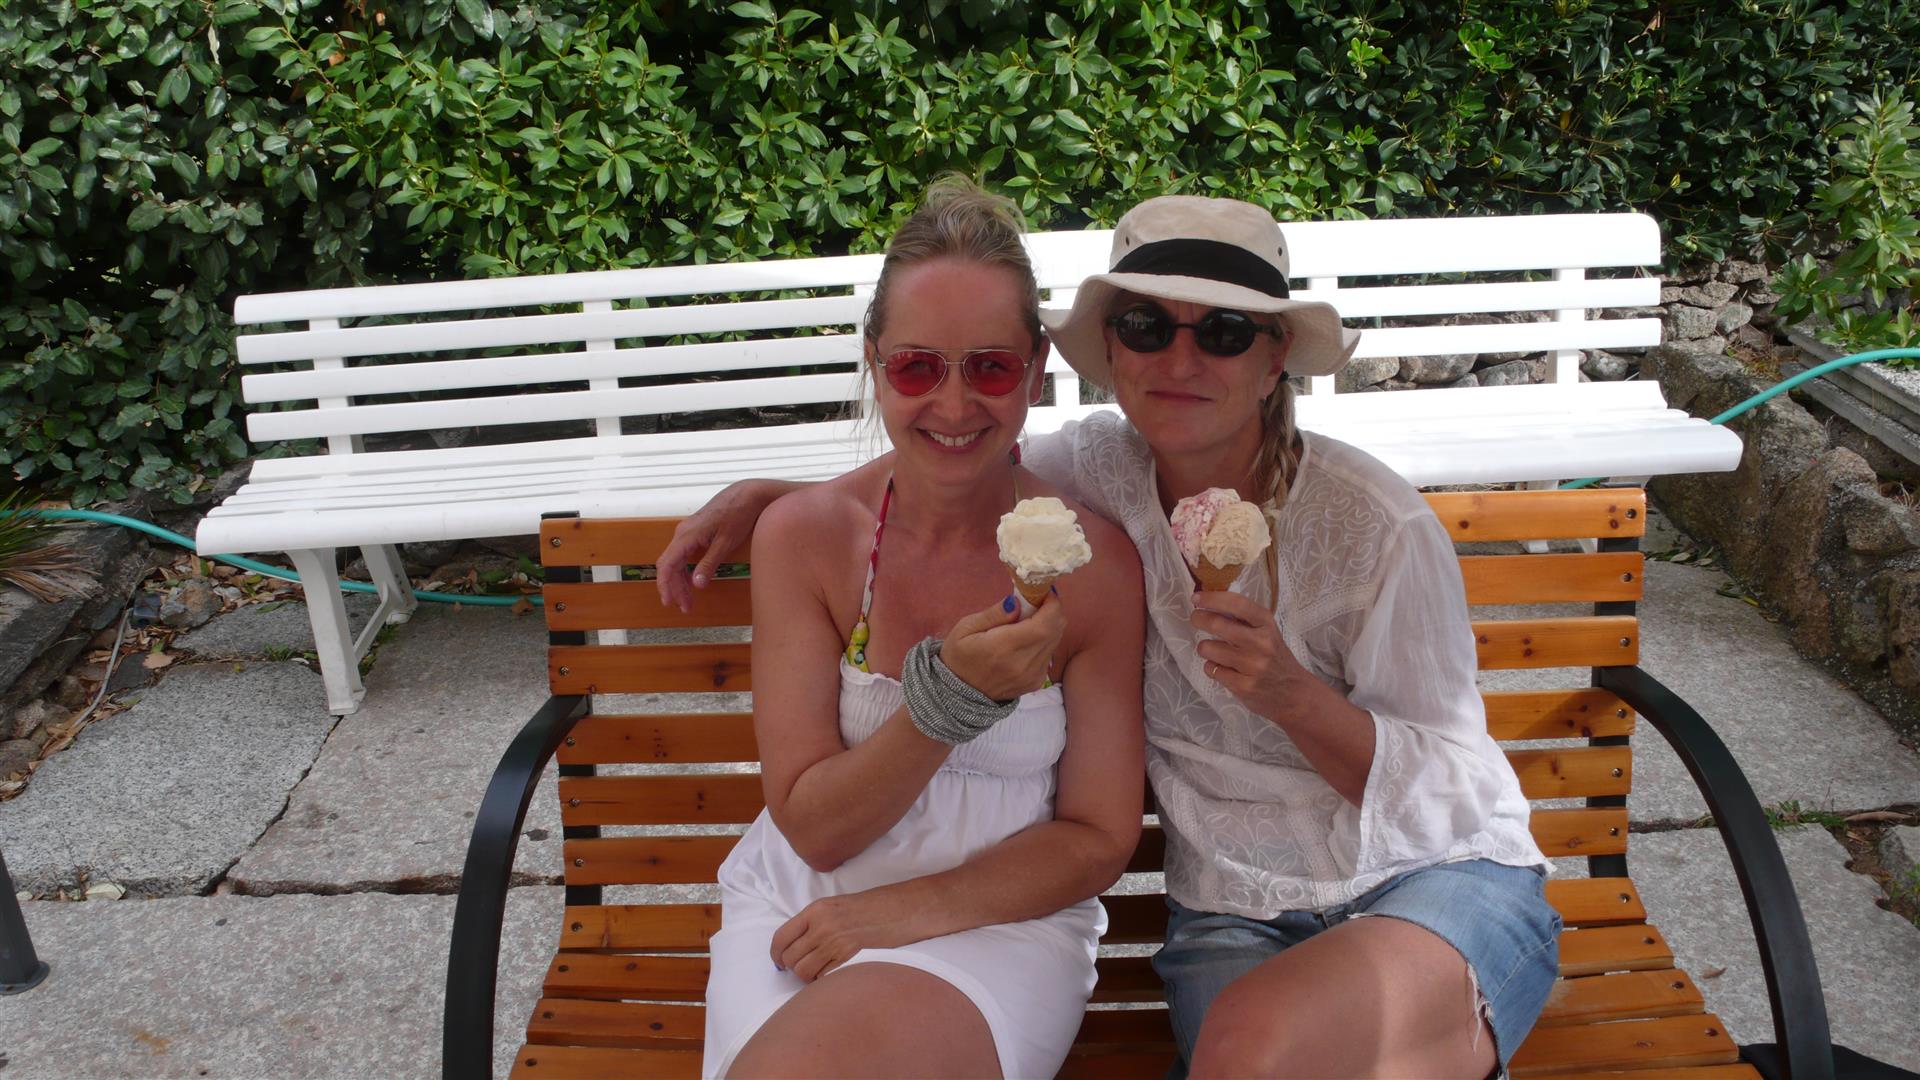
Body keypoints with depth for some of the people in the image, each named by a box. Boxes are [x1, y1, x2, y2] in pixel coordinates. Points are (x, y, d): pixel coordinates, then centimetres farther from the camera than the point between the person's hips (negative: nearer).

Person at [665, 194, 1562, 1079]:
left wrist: (1291, 695, -26)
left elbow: (1440, 780, -8)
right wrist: (765, 494, 8)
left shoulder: (1377, 526, -14)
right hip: (1234, 913, 3)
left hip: (1440, 877, -2)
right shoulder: (1101, 468, -2)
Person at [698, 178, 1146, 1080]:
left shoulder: (1091, 559, -8)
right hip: (800, 906, 2)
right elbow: (812, 826, -6)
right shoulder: (802, 534, -5)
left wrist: (914, 907, -14)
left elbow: (1098, 839, -1)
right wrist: (950, 699, -22)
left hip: (1002, 925, -1)